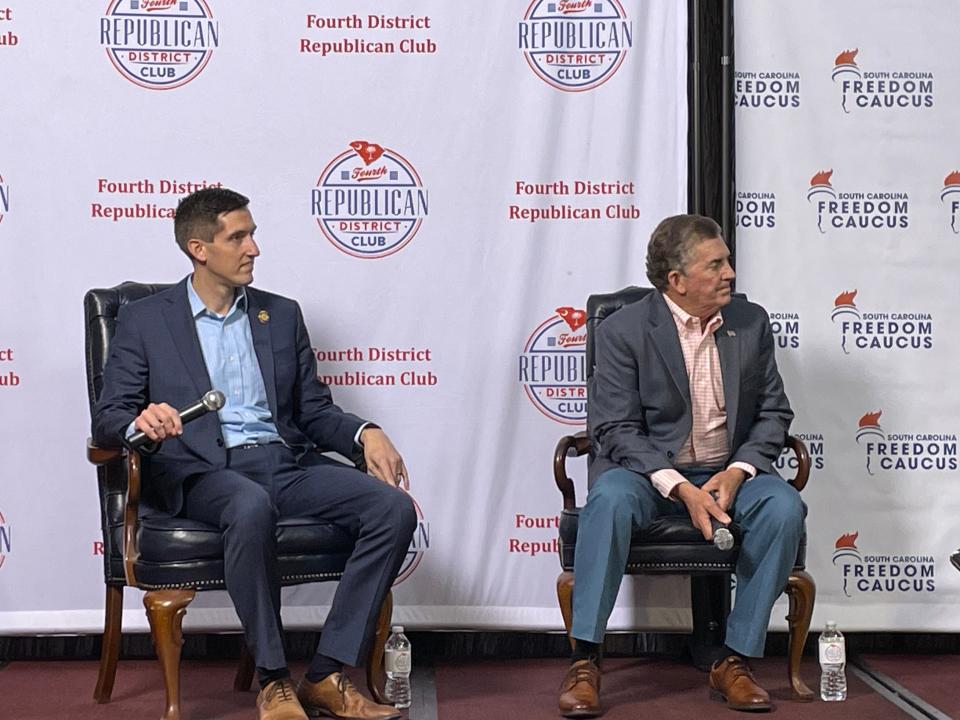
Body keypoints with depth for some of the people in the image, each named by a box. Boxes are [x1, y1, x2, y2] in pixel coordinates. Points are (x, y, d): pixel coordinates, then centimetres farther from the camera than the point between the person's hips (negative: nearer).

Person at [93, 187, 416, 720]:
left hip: (287, 462, 4)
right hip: (202, 471, -4)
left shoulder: (282, 314, 19)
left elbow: (315, 411, 17)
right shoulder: (143, 321, 8)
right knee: (252, 506, -40)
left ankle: (325, 675, -19)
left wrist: (365, 433, -5)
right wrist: (141, 422, -24)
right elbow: (109, 417, 1)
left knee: (394, 507, -21)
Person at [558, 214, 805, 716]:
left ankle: (735, 661, -17)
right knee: (610, 500, -35)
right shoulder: (623, 330, -7)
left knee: (784, 507, -27)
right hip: (647, 469, -3)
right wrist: (681, 488, -24)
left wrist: (737, 473, -12)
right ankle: (584, 663, -28)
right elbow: (614, 428, -12)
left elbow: (773, 412, 8)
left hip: (729, 471, 3)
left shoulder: (750, 322, 5)